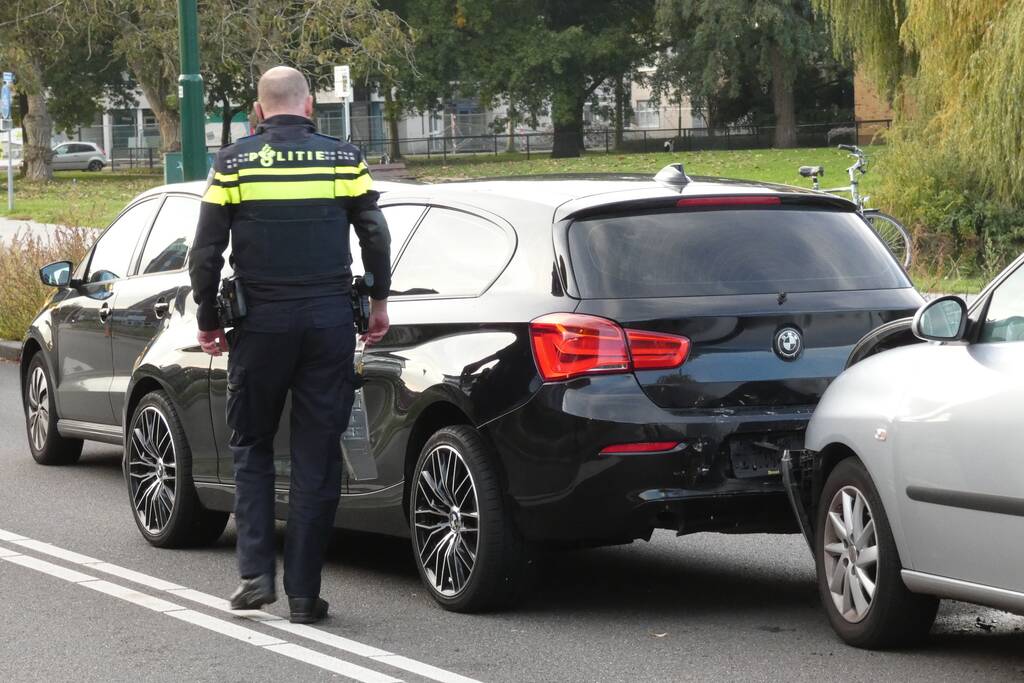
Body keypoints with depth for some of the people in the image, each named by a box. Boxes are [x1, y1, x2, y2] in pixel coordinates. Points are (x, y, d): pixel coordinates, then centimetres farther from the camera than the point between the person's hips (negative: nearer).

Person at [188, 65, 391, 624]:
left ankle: (255, 573, 3)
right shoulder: (343, 159, 1)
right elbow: (376, 237, 1)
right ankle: (303, 594, 6)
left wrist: (207, 320, 9)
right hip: (330, 321, 1)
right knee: (317, 459, 6)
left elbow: (206, 253, -3)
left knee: (251, 449, 15)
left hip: (260, 325, -1)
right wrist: (379, 300, 16)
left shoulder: (234, 163, -1)